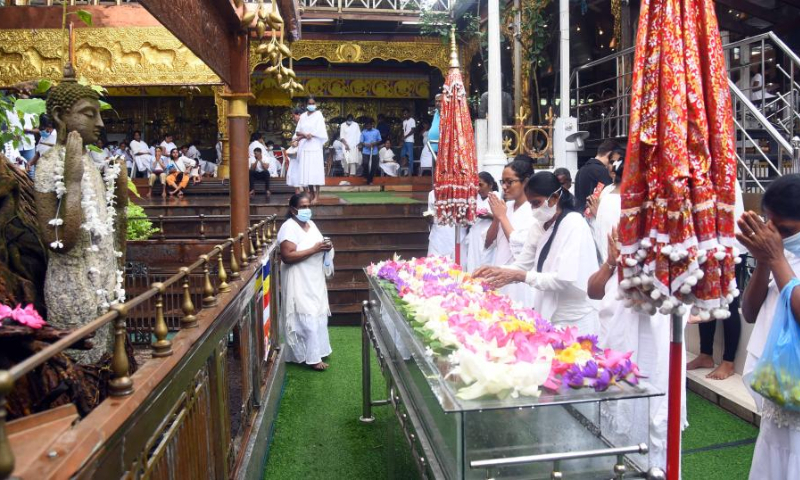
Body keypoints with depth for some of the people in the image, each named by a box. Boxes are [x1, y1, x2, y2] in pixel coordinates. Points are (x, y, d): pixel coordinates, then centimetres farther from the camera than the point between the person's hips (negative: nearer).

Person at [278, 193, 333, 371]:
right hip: (299, 283, -9)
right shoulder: (289, 227, -17)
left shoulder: (311, 224, 10)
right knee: (307, 318, -5)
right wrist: (314, 249, -26)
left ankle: (317, 351, 29)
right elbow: (287, 256, -25)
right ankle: (312, 357, 4)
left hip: (314, 281, 9)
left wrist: (325, 248, -2)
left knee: (317, 316, 15)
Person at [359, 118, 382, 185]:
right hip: (365, 152, -1)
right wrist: (366, 144, -17)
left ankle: (370, 180, 16)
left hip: (374, 152, 1)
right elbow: (361, 142, 3)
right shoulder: (363, 132, 3)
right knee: (365, 164, -17)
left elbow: (379, 141, 8)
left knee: (373, 166, 3)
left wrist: (375, 143, -12)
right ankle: (366, 177, 9)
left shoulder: (376, 131, 4)